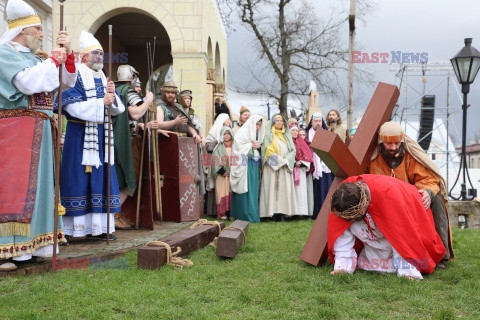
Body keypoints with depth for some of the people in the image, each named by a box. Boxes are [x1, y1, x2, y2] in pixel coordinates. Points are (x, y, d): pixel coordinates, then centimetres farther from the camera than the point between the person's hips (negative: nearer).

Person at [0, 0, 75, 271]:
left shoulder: (34, 58, 21)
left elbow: (67, 81, 21)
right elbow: (27, 82, -20)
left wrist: (68, 55, 7)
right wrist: (53, 61, -10)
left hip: (39, 132, 9)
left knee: (37, 185, 9)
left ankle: (29, 245, 16)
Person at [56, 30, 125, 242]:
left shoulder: (103, 79, 17)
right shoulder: (75, 76, -4)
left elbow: (118, 109, 14)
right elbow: (74, 107, -17)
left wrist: (112, 94, -5)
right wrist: (101, 102, -17)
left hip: (102, 136, 7)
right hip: (80, 135, -7)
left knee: (101, 177, 5)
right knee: (78, 177, -7)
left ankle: (97, 227, 11)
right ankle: (69, 229, 0)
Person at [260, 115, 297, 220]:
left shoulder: (287, 135, 19)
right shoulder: (268, 135, 7)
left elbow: (293, 150, 12)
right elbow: (268, 150, -6)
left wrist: (286, 160, -7)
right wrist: (280, 160, -12)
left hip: (285, 167, 4)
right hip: (272, 166, -4)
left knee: (285, 188, -5)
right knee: (272, 187, -10)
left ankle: (281, 212, -7)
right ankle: (274, 212, -13)